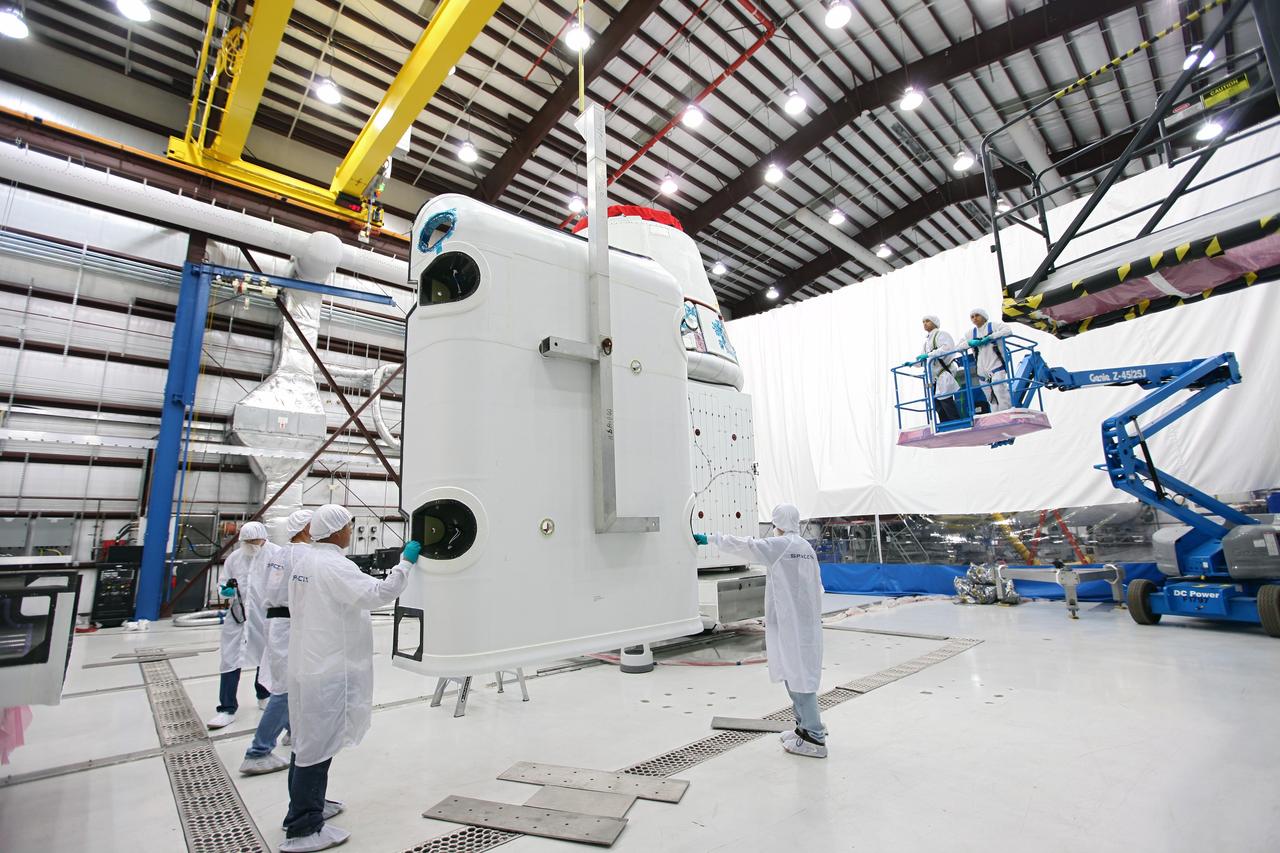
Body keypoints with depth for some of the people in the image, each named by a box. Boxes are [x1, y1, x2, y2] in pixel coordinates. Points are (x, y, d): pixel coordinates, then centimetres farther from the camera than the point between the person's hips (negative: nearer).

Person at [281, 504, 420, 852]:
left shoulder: (305, 560, 8)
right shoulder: (333, 565, -22)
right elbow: (378, 593, -27)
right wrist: (405, 562, -19)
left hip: (307, 663, 10)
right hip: (328, 669, -10)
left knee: (309, 741, 21)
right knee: (317, 745, 1)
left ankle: (306, 807, 37)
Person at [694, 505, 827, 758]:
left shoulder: (779, 545, -12)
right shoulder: (807, 548, 11)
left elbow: (742, 546, -10)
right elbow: (817, 586, 13)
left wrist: (710, 539, -1)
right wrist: (813, 616, 20)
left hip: (790, 623, -8)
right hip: (808, 621, 8)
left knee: (799, 676, -1)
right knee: (795, 674, 18)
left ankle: (814, 739, 6)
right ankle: (805, 726, 28)